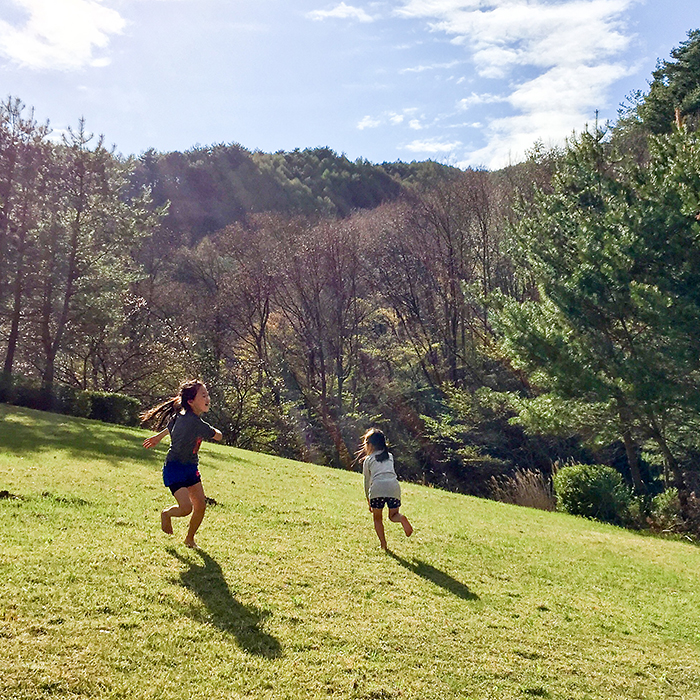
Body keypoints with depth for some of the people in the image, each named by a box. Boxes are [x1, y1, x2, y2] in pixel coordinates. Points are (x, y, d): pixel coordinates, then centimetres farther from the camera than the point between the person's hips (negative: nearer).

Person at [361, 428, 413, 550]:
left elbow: (367, 481, 22)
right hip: (394, 486, 2)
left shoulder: (368, 460, 19)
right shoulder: (390, 456, 27)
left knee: (377, 518, 16)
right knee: (393, 515, 17)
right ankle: (402, 519, -18)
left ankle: (383, 545, 5)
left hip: (377, 487, -2)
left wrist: (368, 500, 31)